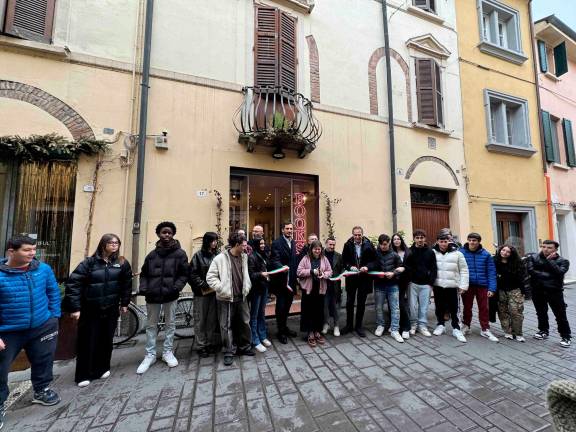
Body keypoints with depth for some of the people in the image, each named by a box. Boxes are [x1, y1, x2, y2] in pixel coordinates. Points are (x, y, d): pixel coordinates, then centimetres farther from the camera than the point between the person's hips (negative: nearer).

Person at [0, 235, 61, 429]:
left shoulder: (44, 269, -8)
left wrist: (54, 317, 2)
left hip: (42, 327, 3)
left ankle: (41, 391, 43)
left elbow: (53, 292, 4)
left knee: (43, 361, 18)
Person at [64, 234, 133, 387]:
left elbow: (127, 283, 7)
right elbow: (73, 282, -11)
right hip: (90, 310, -2)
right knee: (87, 342, 7)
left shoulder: (122, 263, -2)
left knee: (106, 340, 12)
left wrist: (124, 303, 8)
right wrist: (75, 307, -15)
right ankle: (84, 375, 25)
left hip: (111, 309, 2)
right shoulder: (90, 262, -10)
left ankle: (102, 368, 31)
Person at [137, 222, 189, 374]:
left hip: (170, 296, -2)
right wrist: (143, 289, -3)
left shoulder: (180, 253, -3)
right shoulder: (152, 254, 6)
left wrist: (176, 288, -16)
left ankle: (168, 352, 27)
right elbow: (144, 274, 12)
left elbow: (184, 274, -5)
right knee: (151, 325, 14)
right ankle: (150, 355, 29)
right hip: (152, 295, 3)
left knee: (170, 324, 10)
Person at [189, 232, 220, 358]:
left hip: (214, 292, 4)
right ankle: (201, 346, 21)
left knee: (212, 319, 12)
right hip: (201, 293, -3)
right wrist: (204, 285, -14)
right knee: (200, 320, 7)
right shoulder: (198, 255, -6)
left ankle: (211, 343, 27)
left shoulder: (217, 255, 5)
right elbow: (192, 274, -9)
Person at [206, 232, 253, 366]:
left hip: (241, 297, 5)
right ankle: (229, 352, 25)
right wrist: (222, 289, -17)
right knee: (227, 326, 7)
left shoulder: (244, 257, 3)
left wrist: (247, 288, 5)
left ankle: (244, 347, 35)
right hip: (226, 298, -5)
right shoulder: (220, 258, -14)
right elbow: (210, 277, -12)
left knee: (245, 322, 15)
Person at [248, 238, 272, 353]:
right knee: (254, 315, 6)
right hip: (256, 289, -7)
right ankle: (255, 341, 18)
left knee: (262, 313, 18)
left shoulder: (264, 255, 7)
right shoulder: (251, 257, -15)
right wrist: (261, 274, -30)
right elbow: (250, 274, -17)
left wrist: (268, 275, 5)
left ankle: (263, 336, 31)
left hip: (264, 287, 7)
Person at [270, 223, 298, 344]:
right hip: (281, 280, -6)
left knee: (287, 305, 19)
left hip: (291, 280, 6)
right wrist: (283, 268, -39)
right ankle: (281, 332, 24)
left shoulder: (293, 243, 10)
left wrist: (294, 277, 5)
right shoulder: (277, 243, -12)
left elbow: (294, 259, 11)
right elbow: (275, 261, -21)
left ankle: (284, 327, 37)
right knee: (281, 306, 7)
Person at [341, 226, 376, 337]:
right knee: (349, 302, 10)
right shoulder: (348, 245, -5)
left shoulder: (369, 245, -6)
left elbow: (374, 260, -2)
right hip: (351, 277, 1)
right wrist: (350, 267, -18)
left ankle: (358, 326, 27)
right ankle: (349, 325, 28)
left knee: (361, 303, 11)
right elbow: (344, 260, 0)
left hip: (364, 278, 0)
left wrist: (367, 267, -19)